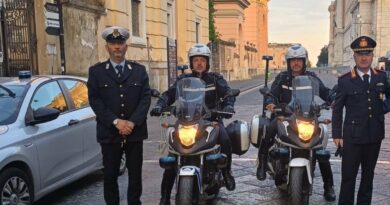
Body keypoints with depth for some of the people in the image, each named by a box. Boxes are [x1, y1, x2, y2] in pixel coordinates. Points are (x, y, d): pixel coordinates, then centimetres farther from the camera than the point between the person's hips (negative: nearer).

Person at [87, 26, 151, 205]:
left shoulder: (139, 70, 8)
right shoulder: (96, 71, 4)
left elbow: (146, 98, 0)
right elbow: (95, 100, -5)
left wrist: (132, 122, -13)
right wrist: (116, 122, -16)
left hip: (135, 132, 1)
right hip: (109, 132, -1)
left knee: (135, 174, 9)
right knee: (110, 175, 6)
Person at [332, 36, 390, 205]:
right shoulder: (345, 80, -5)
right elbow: (337, 109, -2)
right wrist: (336, 135, -4)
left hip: (375, 136, 3)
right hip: (352, 137, -3)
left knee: (368, 175, 16)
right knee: (348, 176, 1)